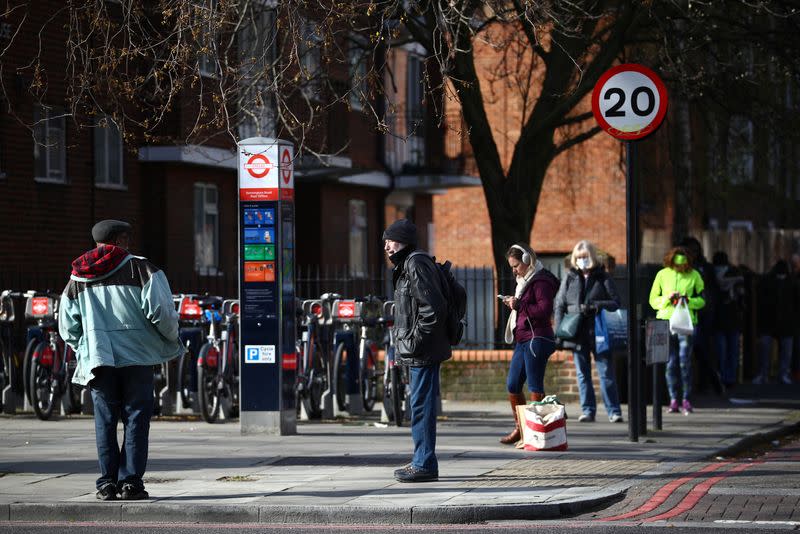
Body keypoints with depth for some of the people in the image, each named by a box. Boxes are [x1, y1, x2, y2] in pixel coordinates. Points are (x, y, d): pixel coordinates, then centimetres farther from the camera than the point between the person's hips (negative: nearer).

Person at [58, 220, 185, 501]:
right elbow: (160, 310, -10)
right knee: (136, 418, 2)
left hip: (97, 359, 3)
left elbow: (67, 327, 13)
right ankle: (130, 480, -2)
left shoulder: (78, 279, 11)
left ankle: (107, 481, 4)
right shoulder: (141, 269, -4)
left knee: (105, 419, 8)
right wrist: (172, 338, 7)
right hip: (136, 356, -3)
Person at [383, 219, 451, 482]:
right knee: (420, 404, 15)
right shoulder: (407, 265, 18)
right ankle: (422, 461, 22)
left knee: (422, 404, -8)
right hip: (416, 351, 11)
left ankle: (424, 464, -6)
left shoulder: (417, 264, -14)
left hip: (423, 351, -11)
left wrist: (416, 341, -19)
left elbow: (433, 308, -21)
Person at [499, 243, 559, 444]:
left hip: (537, 339, -10)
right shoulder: (524, 280, 20)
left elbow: (544, 310, -21)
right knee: (512, 385, 11)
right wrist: (513, 303, 12)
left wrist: (519, 305, -18)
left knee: (535, 387, -6)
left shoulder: (541, 281, -11)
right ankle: (520, 429, 23)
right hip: (522, 340, 10)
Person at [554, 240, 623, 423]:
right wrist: (559, 331, -2)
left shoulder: (603, 277, 4)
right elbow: (559, 305, 9)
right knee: (583, 374, 6)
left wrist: (595, 306, -16)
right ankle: (588, 410, 12)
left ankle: (614, 411, 0)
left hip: (599, 333, -2)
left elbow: (615, 303, 1)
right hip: (577, 333, 3)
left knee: (606, 372, -3)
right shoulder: (569, 278, 10)